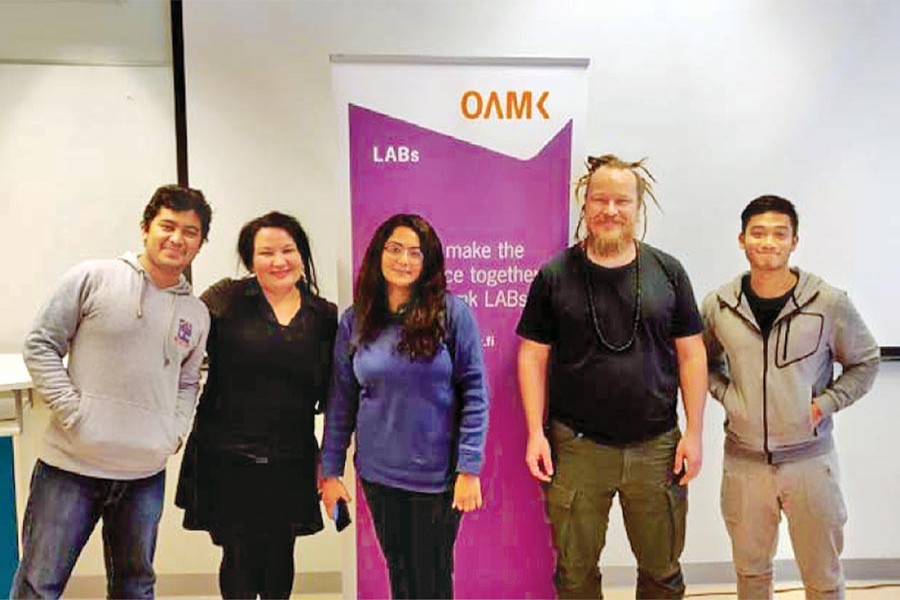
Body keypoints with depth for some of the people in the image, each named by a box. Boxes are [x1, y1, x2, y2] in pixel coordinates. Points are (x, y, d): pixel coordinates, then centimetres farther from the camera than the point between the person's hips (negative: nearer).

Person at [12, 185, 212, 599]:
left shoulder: (197, 315, 9)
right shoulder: (93, 278, -5)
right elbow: (41, 345, -3)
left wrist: (175, 431, 4)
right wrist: (72, 412, -11)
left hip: (146, 474, 4)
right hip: (71, 468, -4)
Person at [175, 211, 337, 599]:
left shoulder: (325, 317, 5)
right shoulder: (225, 299, -2)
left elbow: (332, 397, 10)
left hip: (290, 464, 2)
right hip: (227, 460, -2)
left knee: (279, 557, 13)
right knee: (239, 557, 7)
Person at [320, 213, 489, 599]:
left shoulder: (452, 312, -8)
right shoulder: (355, 321, 1)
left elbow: (474, 392, -8)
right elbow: (341, 401, 5)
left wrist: (469, 468, -11)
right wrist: (330, 471, 4)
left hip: (437, 474, -2)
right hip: (378, 473, 3)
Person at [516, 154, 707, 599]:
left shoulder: (667, 272, 2)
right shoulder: (555, 276, -1)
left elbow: (691, 354, 5)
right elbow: (532, 356, 1)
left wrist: (694, 432, 0)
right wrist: (535, 432, -5)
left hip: (656, 447, 1)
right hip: (576, 448, -1)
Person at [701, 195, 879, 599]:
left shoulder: (830, 303, -10)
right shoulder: (718, 305, -4)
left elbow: (865, 362, 3)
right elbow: (706, 362, 12)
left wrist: (825, 404, -9)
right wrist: (727, 395, -4)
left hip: (810, 458, -1)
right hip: (744, 460, 2)